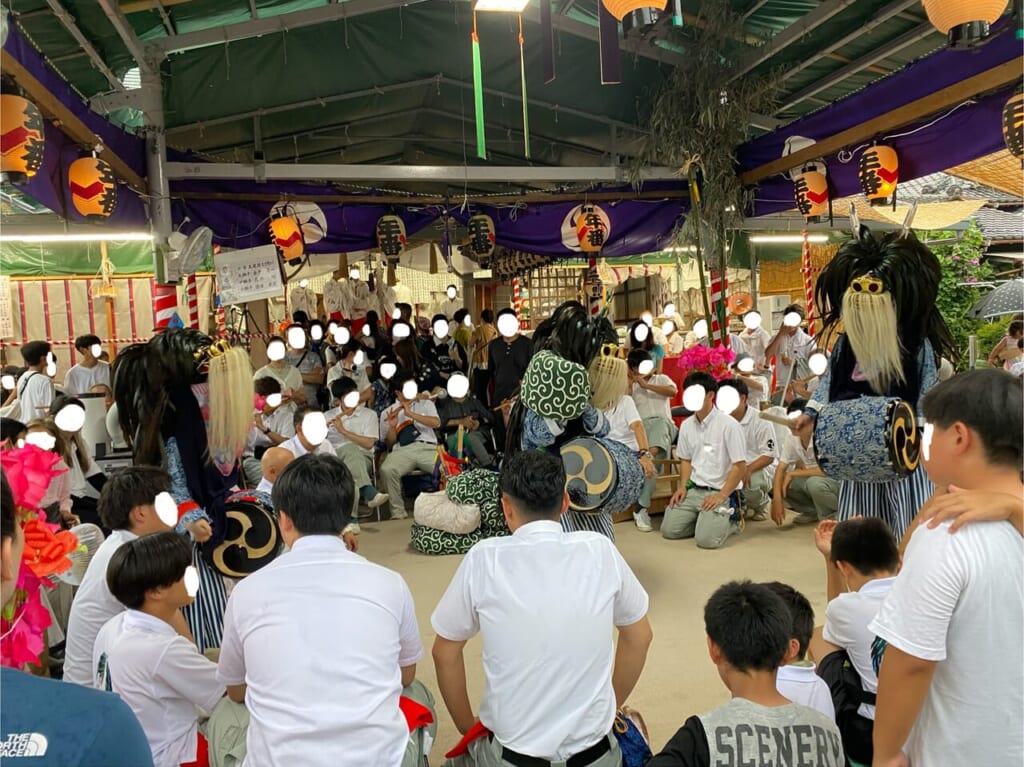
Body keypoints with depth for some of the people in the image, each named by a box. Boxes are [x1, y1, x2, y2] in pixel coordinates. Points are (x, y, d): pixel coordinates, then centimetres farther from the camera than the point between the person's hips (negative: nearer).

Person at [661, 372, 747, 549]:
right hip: (693, 489, 6)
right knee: (669, 530, -8)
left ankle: (731, 519, 9)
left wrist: (721, 496, -17)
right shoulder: (686, 425, 6)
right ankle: (703, 519, 17)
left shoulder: (728, 425, -13)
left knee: (706, 539, -22)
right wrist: (683, 487, 1)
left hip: (719, 492, -6)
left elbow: (740, 467, -12)